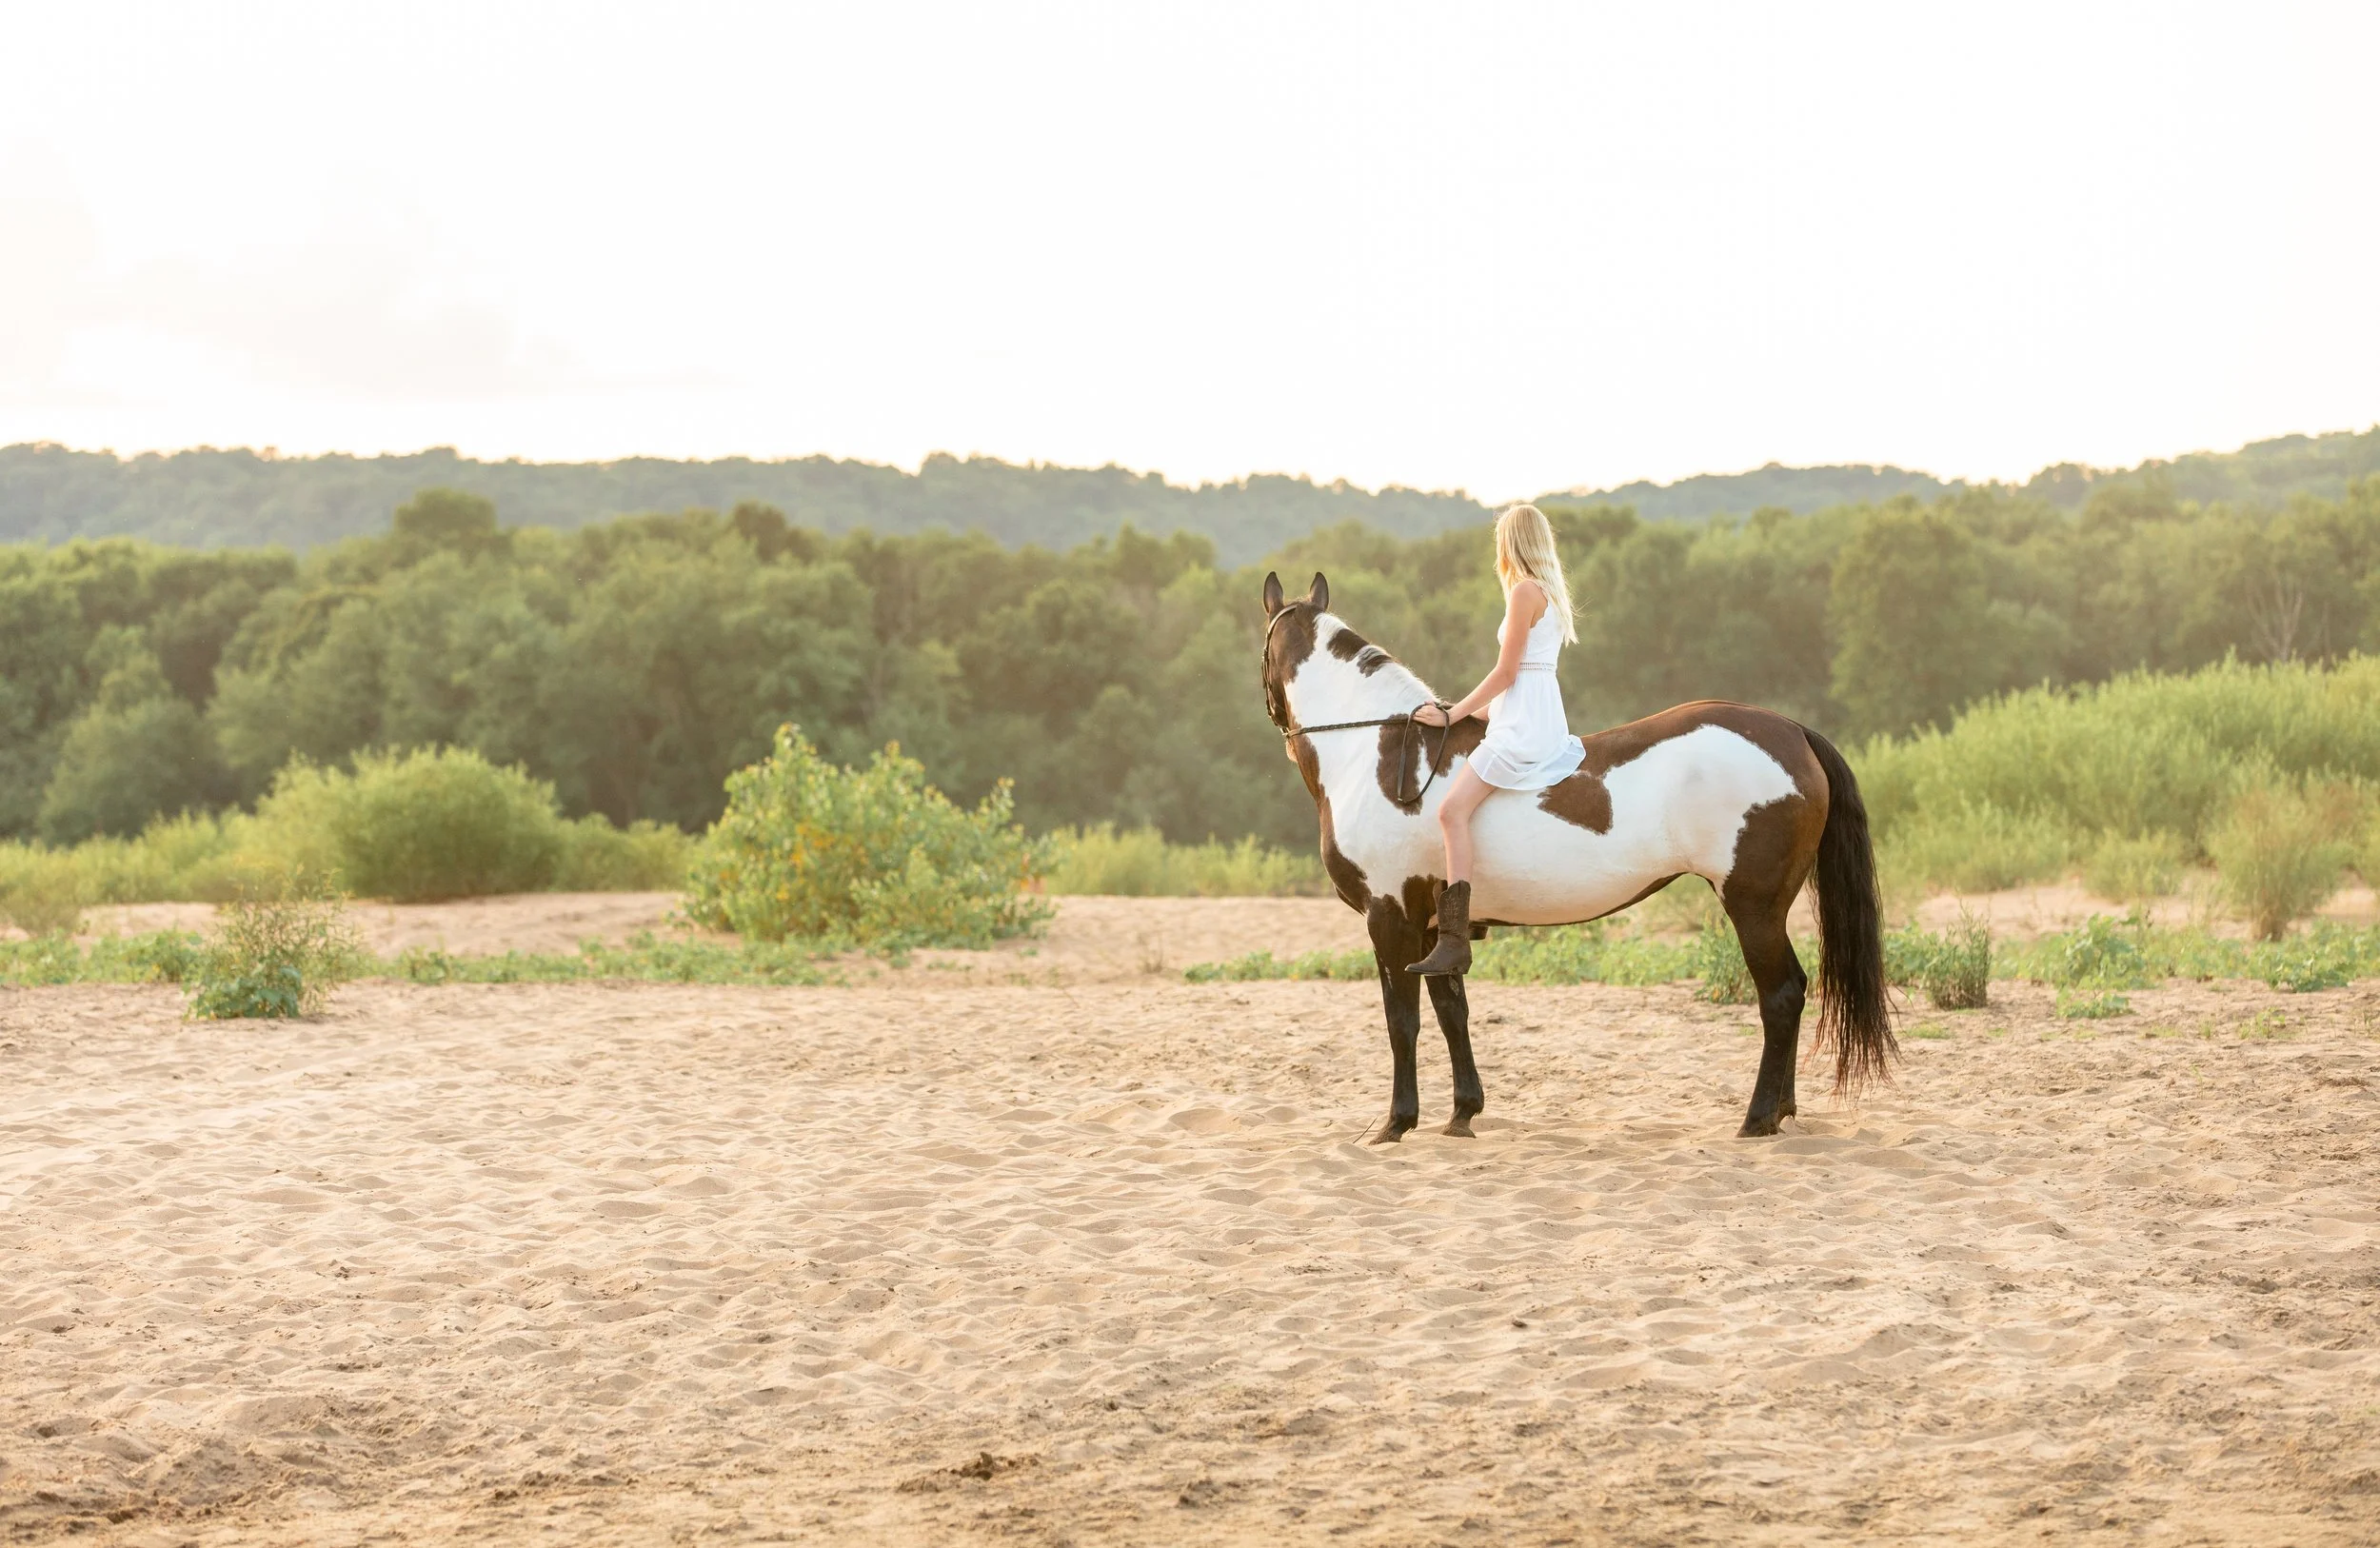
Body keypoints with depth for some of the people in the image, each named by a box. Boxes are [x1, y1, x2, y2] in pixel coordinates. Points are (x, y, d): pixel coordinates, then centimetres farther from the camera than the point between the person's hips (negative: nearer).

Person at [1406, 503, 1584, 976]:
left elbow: (1506, 673, -13)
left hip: (1524, 726, -11)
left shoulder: (1525, 591, -11)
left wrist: (1453, 713, -6)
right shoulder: (1549, 592, 18)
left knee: (1453, 809, -21)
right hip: (1540, 719, 11)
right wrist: (1478, 710, 22)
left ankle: (1454, 940, -31)